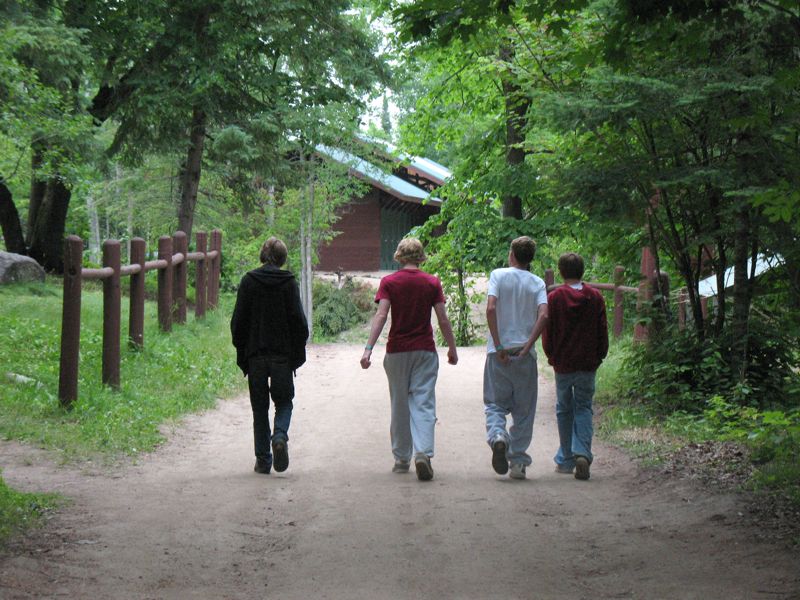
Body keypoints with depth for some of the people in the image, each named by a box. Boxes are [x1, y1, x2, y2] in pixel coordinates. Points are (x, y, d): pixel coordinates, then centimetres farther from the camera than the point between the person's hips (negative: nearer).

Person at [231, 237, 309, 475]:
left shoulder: (249, 281, -1)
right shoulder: (289, 283, -4)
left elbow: (238, 321, 0)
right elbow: (298, 321, -5)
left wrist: (242, 355, 8)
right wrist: (298, 354, 3)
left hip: (255, 354, 1)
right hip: (282, 355, -1)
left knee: (259, 407, 8)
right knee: (284, 401, 13)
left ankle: (262, 460, 6)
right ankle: (280, 435, -16)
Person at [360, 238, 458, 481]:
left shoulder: (389, 282, -2)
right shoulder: (432, 283, 0)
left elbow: (381, 315, -12)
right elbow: (443, 320, -1)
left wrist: (369, 348, -15)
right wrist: (452, 348, 10)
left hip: (397, 351, 1)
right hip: (425, 351, 0)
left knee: (399, 405, 12)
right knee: (423, 403, -3)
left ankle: (401, 459, 18)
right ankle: (423, 452, -22)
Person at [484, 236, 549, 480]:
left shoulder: (499, 275, 0)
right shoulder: (538, 283, 5)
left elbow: (491, 308, -13)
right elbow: (543, 315, -10)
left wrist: (498, 346, -10)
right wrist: (527, 347, -8)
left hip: (499, 352, -1)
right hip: (525, 355, 1)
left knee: (495, 404, 8)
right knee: (523, 410, 9)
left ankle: (497, 436, -21)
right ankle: (518, 462, 8)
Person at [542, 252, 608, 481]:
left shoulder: (554, 297, -6)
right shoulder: (595, 297, -1)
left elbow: (547, 333, -3)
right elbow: (603, 332, 2)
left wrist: (552, 357, 11)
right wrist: (598, 357, 13)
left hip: (563, 364, -1)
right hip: (588, 364, 1)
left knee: (564, 410, 12)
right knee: (584, 408, 7)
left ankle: (566, 460, 17)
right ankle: (582, 453, -14)